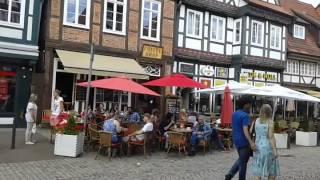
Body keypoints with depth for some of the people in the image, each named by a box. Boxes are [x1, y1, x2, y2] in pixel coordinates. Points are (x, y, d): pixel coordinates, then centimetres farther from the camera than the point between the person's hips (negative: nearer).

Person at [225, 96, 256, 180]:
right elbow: (245, 130, -30)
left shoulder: (234, 114, 8)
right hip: (243, 141, -8)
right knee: (243, 162, 5)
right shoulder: (245, 115, -18)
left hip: (236, 140, 8)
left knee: (241, 159, 23)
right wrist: (251, 142, -38)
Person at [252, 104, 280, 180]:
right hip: (268, 147, -4)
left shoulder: (257, 120, 2)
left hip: (258, 147, 5)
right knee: (271, 170, 9)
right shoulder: (270, 122, -13)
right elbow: (271, 137, -18)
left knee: (258, 168, 9)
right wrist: (275, 150, -15)